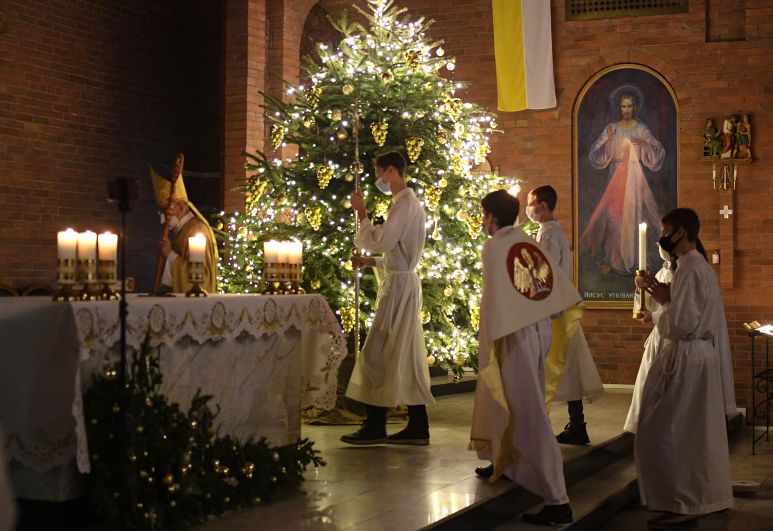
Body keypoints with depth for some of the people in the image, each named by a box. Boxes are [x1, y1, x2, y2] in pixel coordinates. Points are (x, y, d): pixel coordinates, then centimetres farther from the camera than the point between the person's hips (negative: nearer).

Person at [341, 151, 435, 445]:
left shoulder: (405, 204, -13)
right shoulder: (408, 203, 18)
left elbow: (380, 240, -20)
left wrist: (361, 212, -11)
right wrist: (370, 261, 13)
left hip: (399, 286, -10)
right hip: (403, 283, 10)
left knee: (378, 354, -7)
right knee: (405, 357, 10)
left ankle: (375, 427, -3)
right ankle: (417, 427, 13)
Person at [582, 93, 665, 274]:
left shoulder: (641, 129, 3)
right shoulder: (611, 128, 4)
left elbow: (660, 151, -2)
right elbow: (595, 153, 0)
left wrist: (644, 143, -18)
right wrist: (608, 142, -17)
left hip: (635, 178, 0)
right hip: (616, 178, 0)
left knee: (634, 215, 0)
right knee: (613, 215, -4)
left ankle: (633, 257, 11)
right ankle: (611, 258, 3)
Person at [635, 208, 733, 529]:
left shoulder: (688, 270, -18)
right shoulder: (703, 267, 13)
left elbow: (679, 323, -22)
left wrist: (657, 313, -5)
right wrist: (667, 298, 8)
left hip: (685, 358, -10)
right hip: (703, 354, 10)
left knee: (661, 434, -4)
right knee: (696, 432, 15)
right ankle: (701, 496, 23)